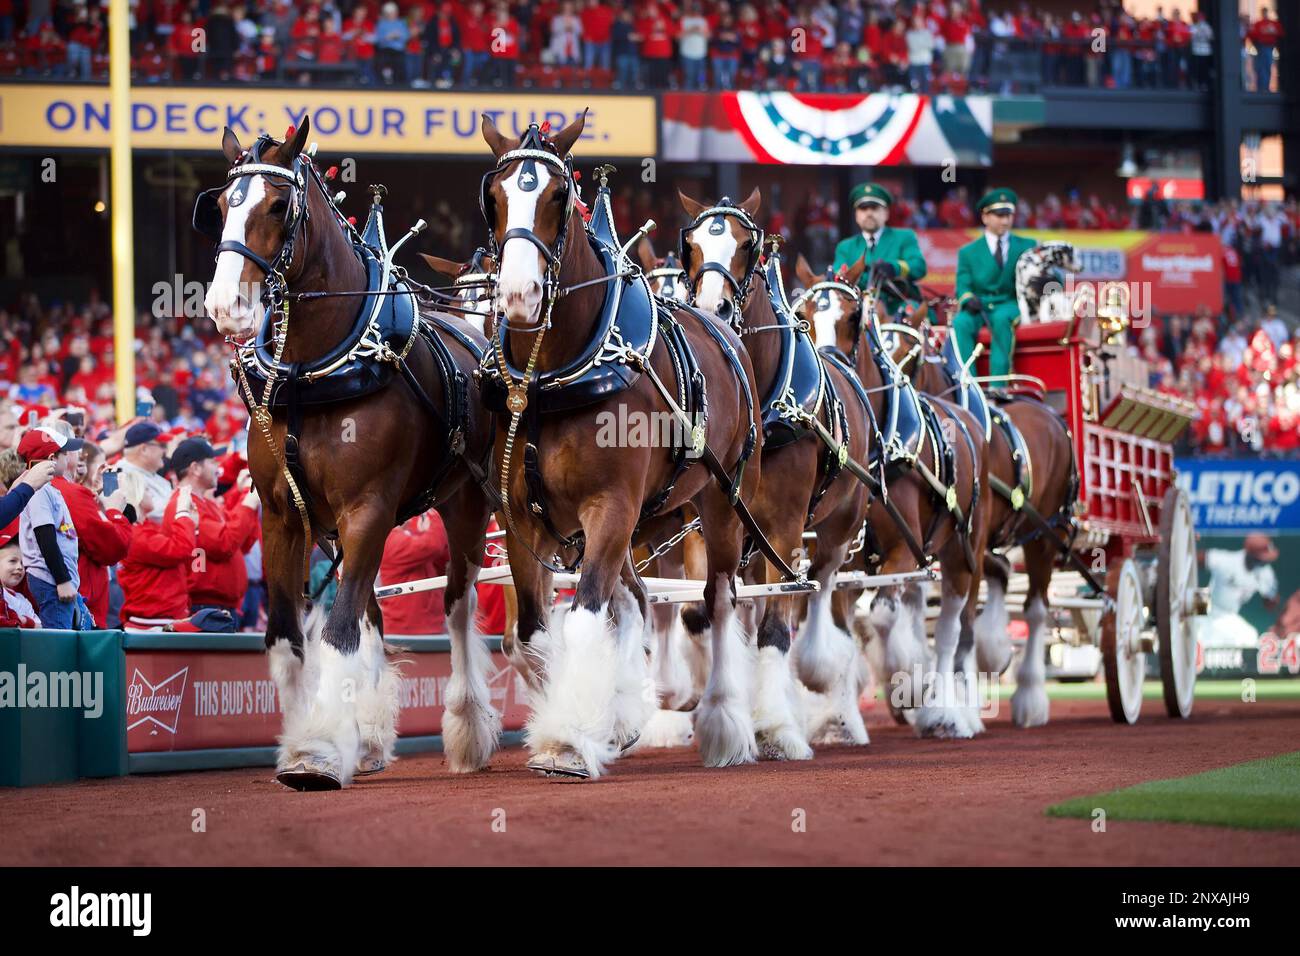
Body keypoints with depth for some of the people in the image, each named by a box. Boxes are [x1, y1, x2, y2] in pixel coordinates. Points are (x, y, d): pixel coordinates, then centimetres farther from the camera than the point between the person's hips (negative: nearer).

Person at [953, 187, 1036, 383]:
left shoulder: (1026, 247, 16)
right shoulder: (968, 252, 15)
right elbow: (963, 286, 6)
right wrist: (969, 299, -18)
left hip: (1010, 306, -1)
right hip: (979, 307, 1)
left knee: (1001, 318, -36)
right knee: (960, 323, -32)